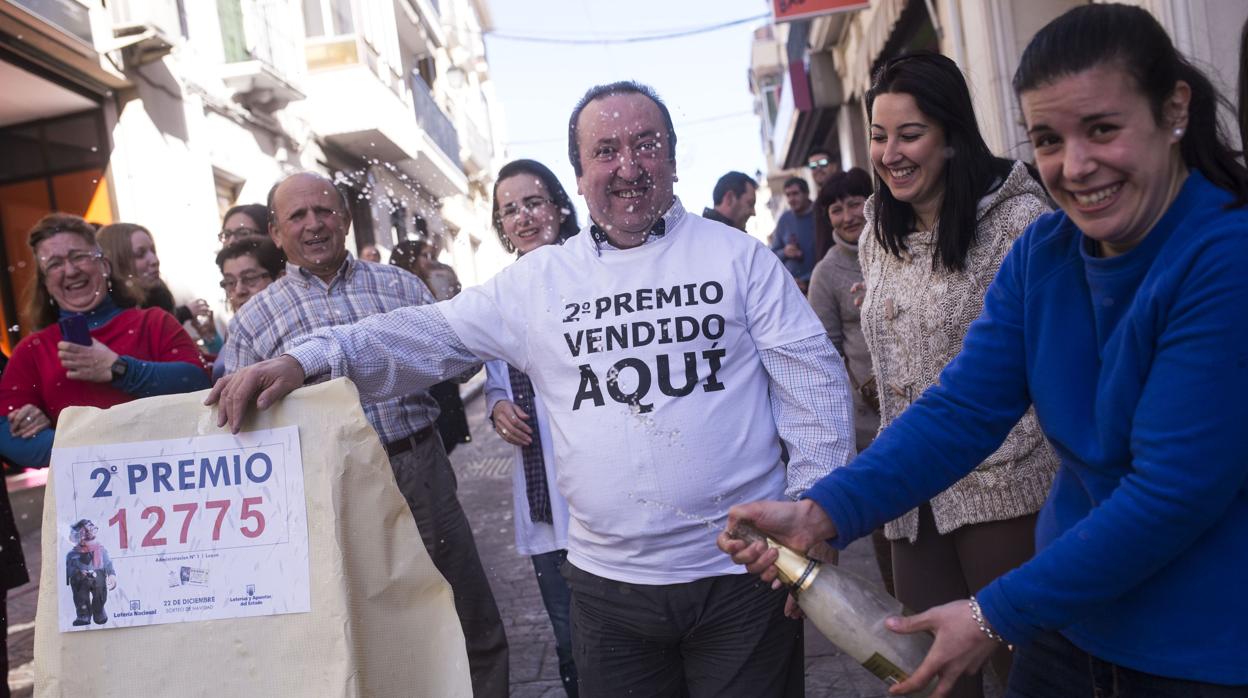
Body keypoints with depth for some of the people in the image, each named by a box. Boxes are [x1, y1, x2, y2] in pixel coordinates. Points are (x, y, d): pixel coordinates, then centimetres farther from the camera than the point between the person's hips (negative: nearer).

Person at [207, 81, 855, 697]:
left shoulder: (738, 256, 0)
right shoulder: (539, 279, 5)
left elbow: (814, 382, 0)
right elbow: (429, 333, 1)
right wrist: (304, 360, -13)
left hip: (741, 571, -1)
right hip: (608, 581, 2)